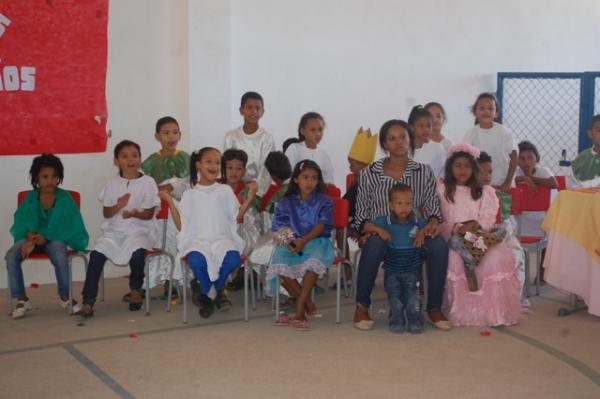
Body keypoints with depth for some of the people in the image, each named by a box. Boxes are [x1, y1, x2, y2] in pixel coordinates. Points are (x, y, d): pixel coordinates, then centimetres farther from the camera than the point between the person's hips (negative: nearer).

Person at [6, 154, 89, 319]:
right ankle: (22, 299, -14)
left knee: (60, 257, -35)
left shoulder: (64, 198, -4)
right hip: (32, 237, 3)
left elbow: (56, 227, -13)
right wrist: (30, 239, -28)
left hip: (56, 238, -2)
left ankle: (64, 296, -10)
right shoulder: (30, 197, 4)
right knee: (11, 256, -26)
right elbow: (27, 223, -6)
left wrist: (39, 240, -26)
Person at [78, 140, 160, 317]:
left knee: (137, 254, -33)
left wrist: (135, 213, -22)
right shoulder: (112, 183, 7)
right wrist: (118, 206, -14)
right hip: (113, 231, 2)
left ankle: (136, 290, -1)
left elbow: (149, 214, -1)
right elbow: (106, 213, 7)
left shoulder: (148, 182, -1)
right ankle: (88, 302, -21)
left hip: (139, 231, -2)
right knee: (96, 254, -25)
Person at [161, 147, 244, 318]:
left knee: (233, 258, -34)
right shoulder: (189, 194, 13)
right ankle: (212, 293, -5)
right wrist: (170, 202, 1)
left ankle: (212, 291, -3)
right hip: (198, 239, -1)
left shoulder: (225, 190, 14)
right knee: (196, 260, -37)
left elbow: (237, 219, 10)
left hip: (222, 238, 1)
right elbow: (181, 226, 7)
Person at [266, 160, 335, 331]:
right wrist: (288, 240, -16)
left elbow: (321, 225, -7)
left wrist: (303, 241, -21)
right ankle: (308, 304, -14)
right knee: (280, 267, -29)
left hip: (316, 241, -2)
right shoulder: (286, 203, 12)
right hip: (292, 243, 2)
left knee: (314, 262, -37)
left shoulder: (324, 201, 6)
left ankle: (299, 310, -30)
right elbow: (279, 228, 6)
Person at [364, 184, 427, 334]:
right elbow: (367, 226, -2)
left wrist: (423, 232, -8)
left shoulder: (417, 222, 1)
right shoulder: (385, 222, -2)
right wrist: (379, 230, -20)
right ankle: (397, 321, 11)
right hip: (392, 269, 0)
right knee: (394, 296, 0)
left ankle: (415, 321, -1)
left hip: (412, 269, 0)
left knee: (412, 295, -8)